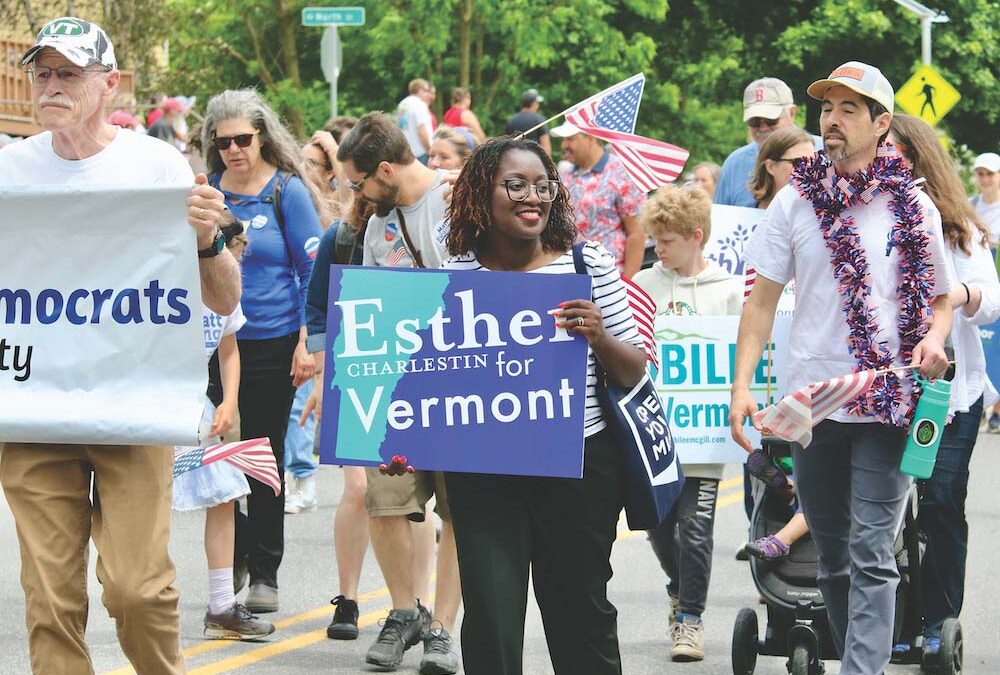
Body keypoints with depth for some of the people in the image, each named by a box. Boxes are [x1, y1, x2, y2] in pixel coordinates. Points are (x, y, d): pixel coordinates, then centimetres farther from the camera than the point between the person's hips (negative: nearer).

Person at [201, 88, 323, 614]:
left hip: (272, 342, -3)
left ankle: (264, 571, 11)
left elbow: (313, 271, -4)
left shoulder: (287, 191, -4)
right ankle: (234, 555, 22)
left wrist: (306, 344, -10)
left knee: (265, 453, 2)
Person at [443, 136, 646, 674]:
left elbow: (634, 373, 4)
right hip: (483, 472, 0)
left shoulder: (590, 265, 1)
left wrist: (599, 337, -17)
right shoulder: (453, 277, 1)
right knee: (490, 621, -5)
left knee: (581, 612, 11)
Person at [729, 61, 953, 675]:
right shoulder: (795, 202, 4)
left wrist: (934, 338, -9)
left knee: (871, 557, -11)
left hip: (888, 406, -2)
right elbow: (763, 300, 6)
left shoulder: (913, 207, 3)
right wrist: (742, 385, -5)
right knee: (834, 560, 10)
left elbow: (940, 298, 14)